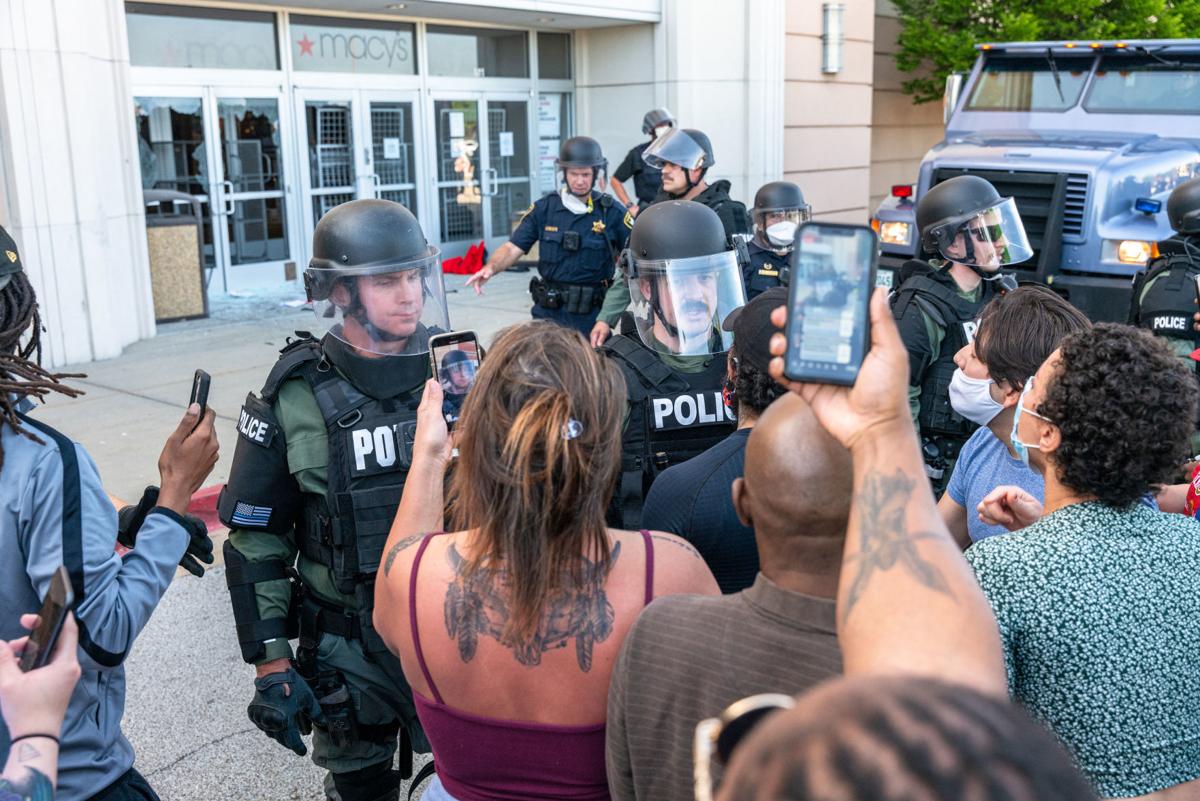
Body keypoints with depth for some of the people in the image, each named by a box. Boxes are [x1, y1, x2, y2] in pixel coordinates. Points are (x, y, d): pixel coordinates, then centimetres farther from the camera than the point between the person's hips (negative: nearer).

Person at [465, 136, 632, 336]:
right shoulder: (544, 208, 1)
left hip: (592, 314, -1)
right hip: (549, 312, 2)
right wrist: (490, 268, -22)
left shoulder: (611, 211, -4)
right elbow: (513, 248, -3)